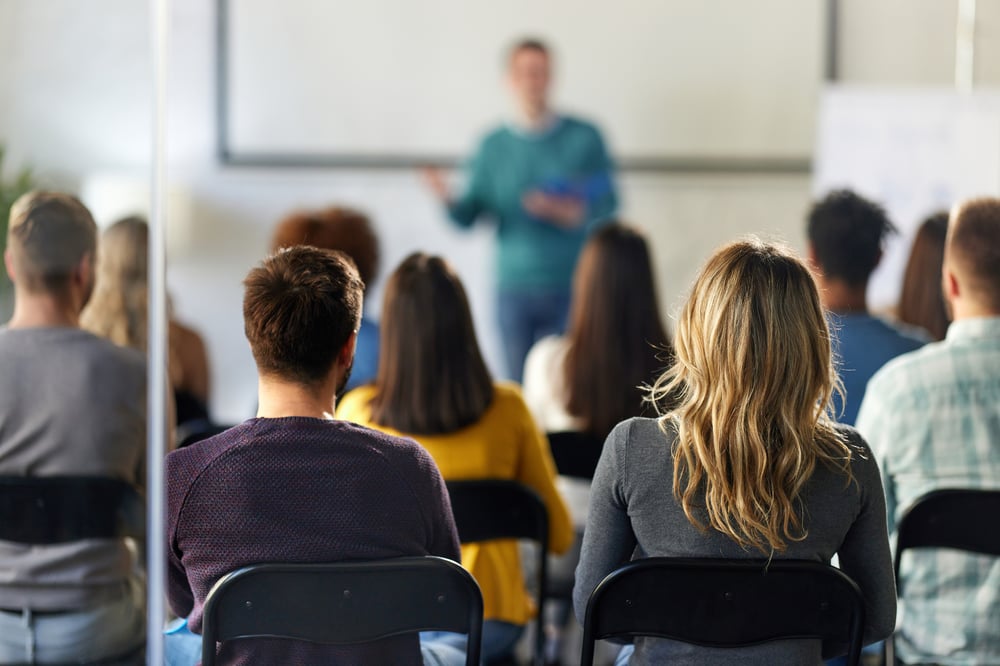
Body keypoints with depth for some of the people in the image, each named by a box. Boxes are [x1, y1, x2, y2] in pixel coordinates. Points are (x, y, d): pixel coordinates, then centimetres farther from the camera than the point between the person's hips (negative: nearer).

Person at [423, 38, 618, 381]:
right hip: (513, 288, 2)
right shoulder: (493, 146, 9)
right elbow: (467, 216, 6)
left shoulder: (584, 137, 2)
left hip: (571, 288, -2)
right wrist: (447, 199, -16)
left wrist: (576, 213, -19)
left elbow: (609, 205, 2)